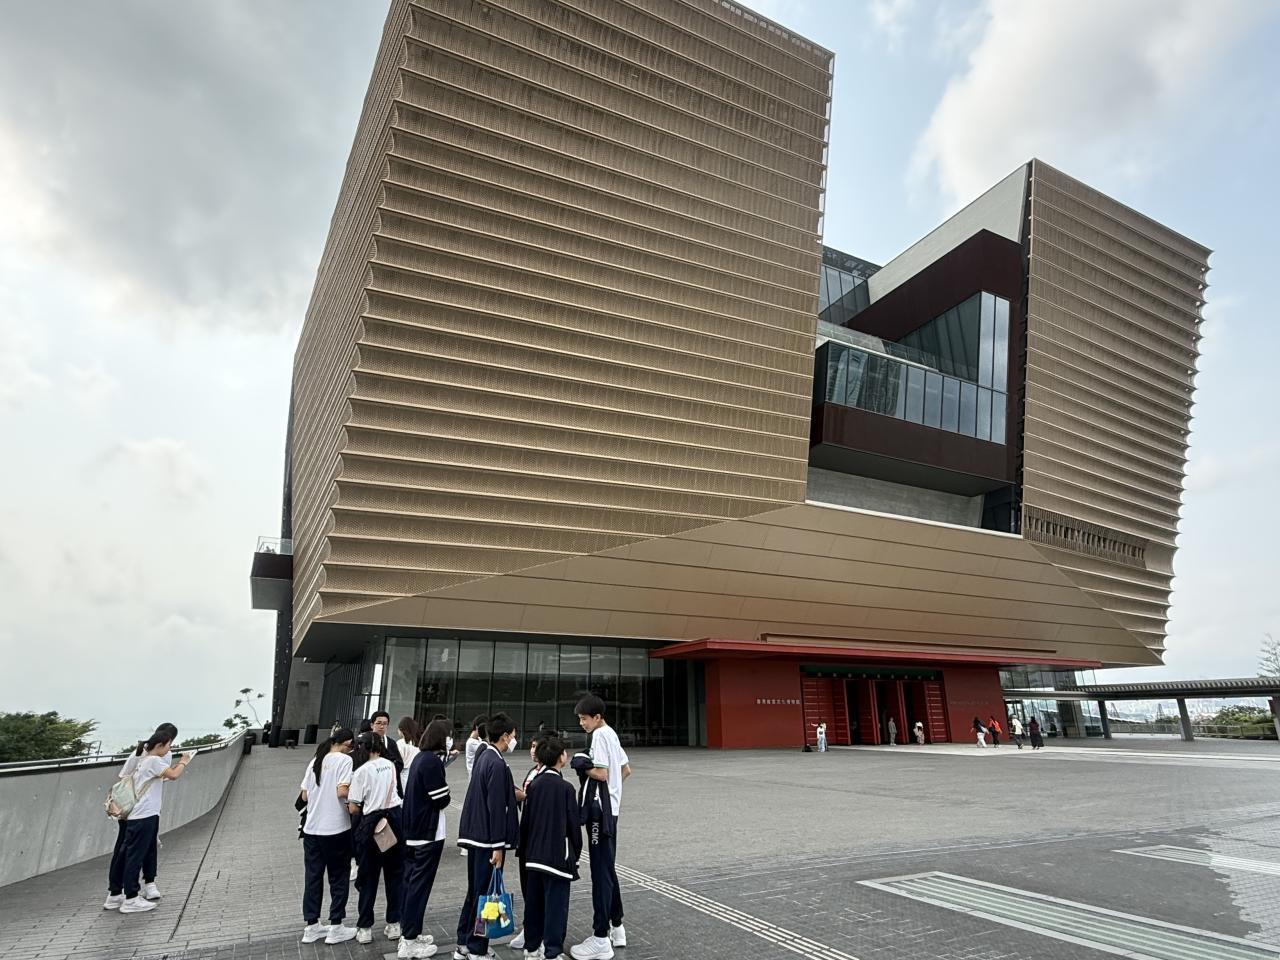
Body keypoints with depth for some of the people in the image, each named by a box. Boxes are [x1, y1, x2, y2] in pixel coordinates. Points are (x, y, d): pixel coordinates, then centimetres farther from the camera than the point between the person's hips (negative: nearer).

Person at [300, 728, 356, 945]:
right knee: (338, 878, 8)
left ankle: (311, 927, 22)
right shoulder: (345, 759, -10)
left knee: (312, 877, 14)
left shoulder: (315, 761, 9)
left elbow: (304, 796, 12)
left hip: (312, 828, 6)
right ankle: (335, 928, 13)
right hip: (336, 828, -6)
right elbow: (342, 791, -20)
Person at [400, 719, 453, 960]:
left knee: (410, 881, 16)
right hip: (428, 833, -9)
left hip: (412, 830, 9)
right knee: (420, 884, 1)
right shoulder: (433, 761, -22)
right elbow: (442, 801, -19)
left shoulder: (420, 757, 7)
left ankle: (408, 933, 28)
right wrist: (446, 788, 1)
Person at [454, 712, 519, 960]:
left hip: (475, 836, 9)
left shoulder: (483, 757, 8)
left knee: (475, 891, 18)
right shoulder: (497, 764, -20)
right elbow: (496, 807, -21)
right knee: (485, 893, 2)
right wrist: (498, 846, -18)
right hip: (488, 839, -9)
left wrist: (514, 793, 22)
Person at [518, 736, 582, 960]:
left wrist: (525, 850, 18)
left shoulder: (534, 784, 1)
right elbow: (574, 824, -10)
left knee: (533, 902, 17)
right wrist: (576, 852, 4)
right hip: (558, 855, -6)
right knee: (556, 904, 3)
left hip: (534, 855, 6)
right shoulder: (565, 788, -15)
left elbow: (525, 820, 7)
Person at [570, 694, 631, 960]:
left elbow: (601, 774, -22)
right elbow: (626, 769, 19)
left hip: (600, 809, -10)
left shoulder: (600, 735, -15)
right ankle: (616, 927, 26)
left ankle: (601, 939, 3)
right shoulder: (611, 733, 12)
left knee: (600, 872, -3)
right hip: (610, 807, 10)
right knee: (608, 870, 17)